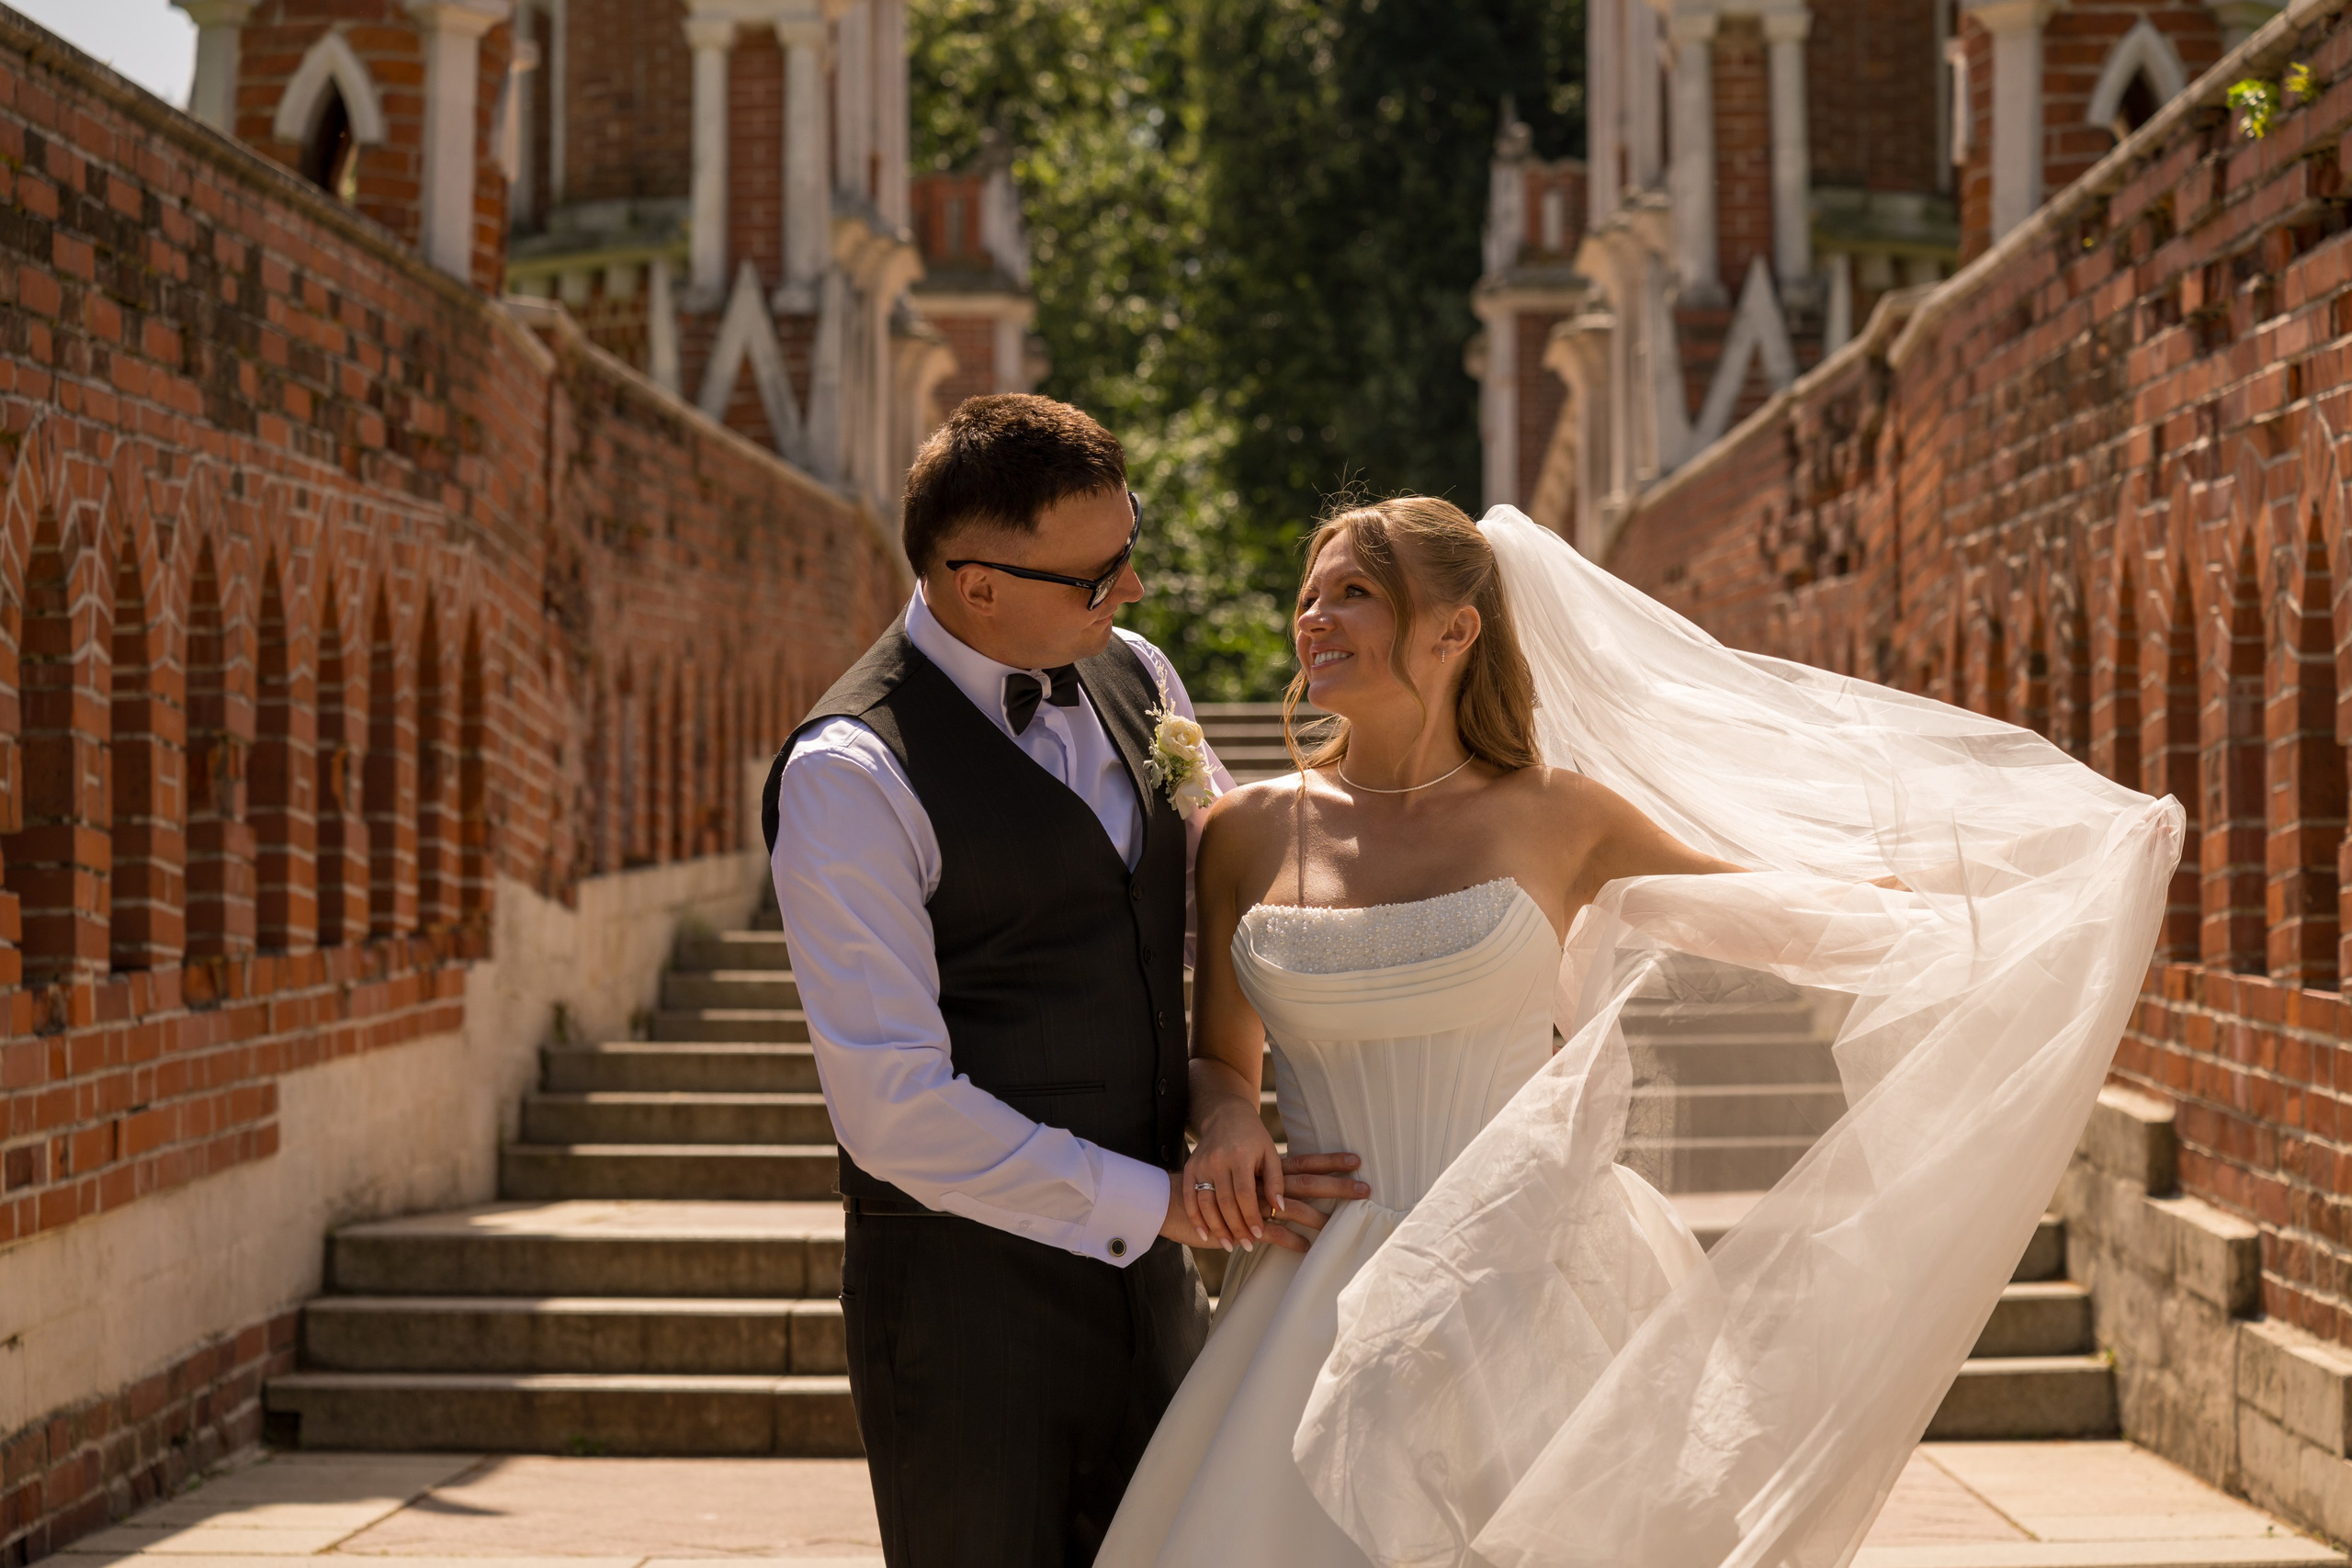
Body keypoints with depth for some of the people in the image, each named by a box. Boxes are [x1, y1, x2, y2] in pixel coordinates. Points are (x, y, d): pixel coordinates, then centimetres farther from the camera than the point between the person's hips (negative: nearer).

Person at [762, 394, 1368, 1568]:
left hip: (1144, 1275, 7)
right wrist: (1158, 1201, -15)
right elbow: (896, 1107, -19)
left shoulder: (1137, 681, 8)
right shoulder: (849, 773, -15)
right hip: (963, 1289, -7)